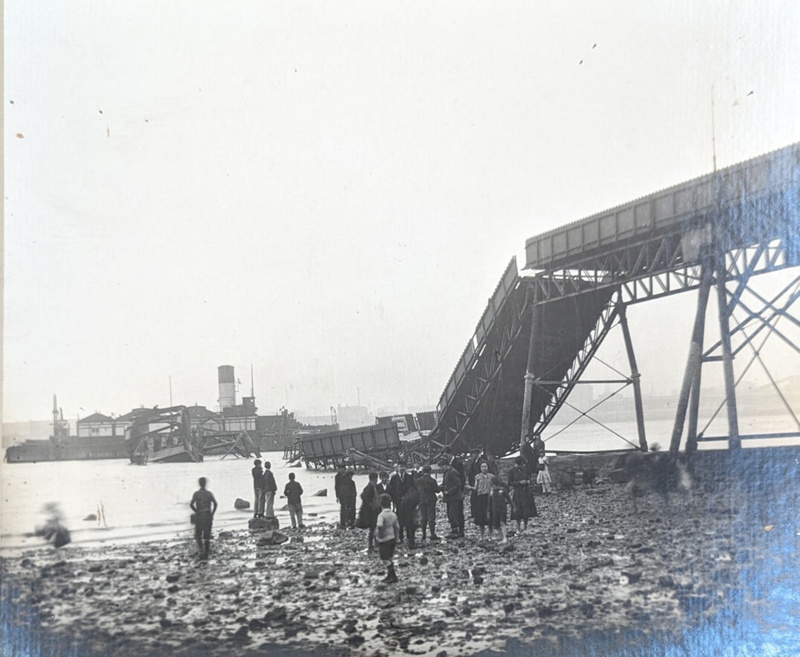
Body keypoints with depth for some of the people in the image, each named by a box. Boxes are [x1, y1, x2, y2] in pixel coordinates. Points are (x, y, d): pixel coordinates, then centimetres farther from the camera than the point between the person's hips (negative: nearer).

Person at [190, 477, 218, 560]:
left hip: (199, 516, -1)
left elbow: (191, 504, -13)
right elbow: (215, 503, -8)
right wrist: (212, 514, 2)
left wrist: (196, 511, 3)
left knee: (198, 535, 8)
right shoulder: (209, 493, 3)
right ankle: (206, 553, 9)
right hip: (208, 516, 1)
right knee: (207, 536, 8)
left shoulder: (196, 493, -1)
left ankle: (200, 549, -15)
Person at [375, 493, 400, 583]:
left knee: (385, 559, 2)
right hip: (392, 538, 7)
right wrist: (396, 538, 19)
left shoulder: (381, 515, -19)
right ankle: (389, 575, 27)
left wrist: (379, 534, -18)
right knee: (390, 558, 18)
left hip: (384, 540, -7)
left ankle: (393, 576, 1)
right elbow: (397, 527, 9)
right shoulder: (393, 515, 2)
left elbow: (380, 526, -35)